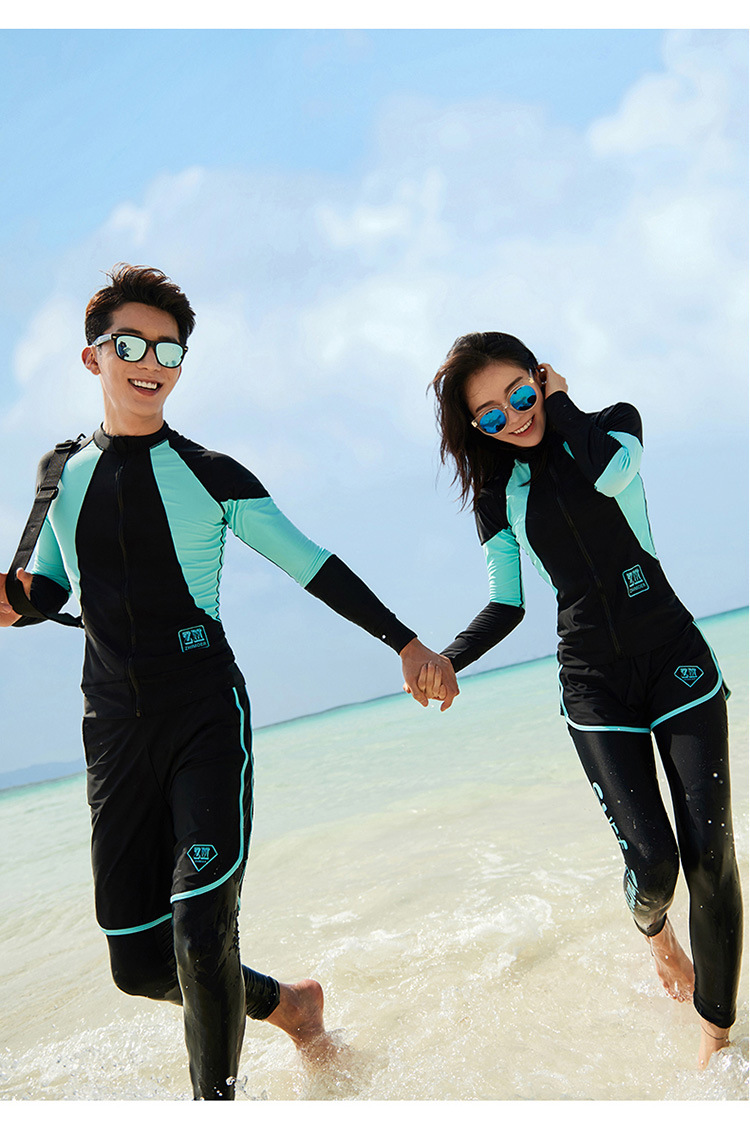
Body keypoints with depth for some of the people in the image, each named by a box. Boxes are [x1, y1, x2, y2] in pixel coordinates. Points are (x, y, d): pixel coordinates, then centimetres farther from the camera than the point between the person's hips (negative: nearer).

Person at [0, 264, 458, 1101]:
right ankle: (287, 1003, 33)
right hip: (114, 732, 4)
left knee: (202, 933, -13)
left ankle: (217, 1099, 15)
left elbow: (313, 566, 1)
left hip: (208, 719, -3)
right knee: (139, 963, 7)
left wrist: (405, 642, -2)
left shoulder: (210, 475, -1)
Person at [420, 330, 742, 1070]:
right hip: (593, 682, 1)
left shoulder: (614, 423, 2)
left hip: (675, 656, 0)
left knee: (710, 851, -4)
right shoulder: (497, 493, 5)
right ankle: (653, 928, 29)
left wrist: (559, 399, -8)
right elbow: (506, 606, 7)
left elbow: (608, 472, -23)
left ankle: (715, 1032, 15)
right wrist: (446, 659, -10)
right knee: (651, 855, -9)